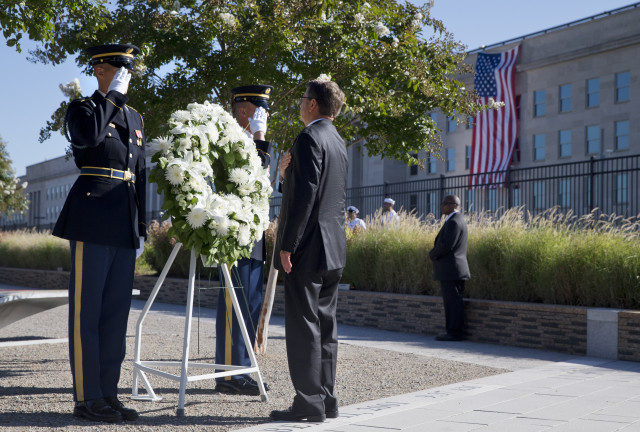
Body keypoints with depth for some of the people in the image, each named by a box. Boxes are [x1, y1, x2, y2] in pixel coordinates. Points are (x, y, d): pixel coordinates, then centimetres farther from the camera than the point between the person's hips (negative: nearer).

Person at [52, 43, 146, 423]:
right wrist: (112, 96, -10)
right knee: (87, 310, -2)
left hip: (125, 226, 6)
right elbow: (89, 136, -22)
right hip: (92, 221, -6)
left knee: (117, 310, 7)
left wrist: (142, 227, 16)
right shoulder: (82, 108, 3)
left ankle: (108, 394, 14)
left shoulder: (135, 118, 21)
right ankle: (86, 398, 3)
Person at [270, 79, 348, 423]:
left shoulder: (310, 138, -12)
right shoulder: (338, 142, 17)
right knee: (324, 324, 11)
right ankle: (326, 399, 15)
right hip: (333, 249, 9)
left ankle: (309, 404, -4)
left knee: (303, 325, -6)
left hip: (308, 246, -9)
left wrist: (287, 244, -18)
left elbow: (305, 195, -19)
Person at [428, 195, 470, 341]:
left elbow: (446, 245, -20)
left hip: (450, 269, -10)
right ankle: (454, 332, 14)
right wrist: (435, 253, 6)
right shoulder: (456, 219, 18)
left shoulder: (454, 222, -14)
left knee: (453, 301, -7)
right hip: (452, 269, 10)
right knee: (453, 302, 11)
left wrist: (432, 254, -4)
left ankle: (455, 333, -5)